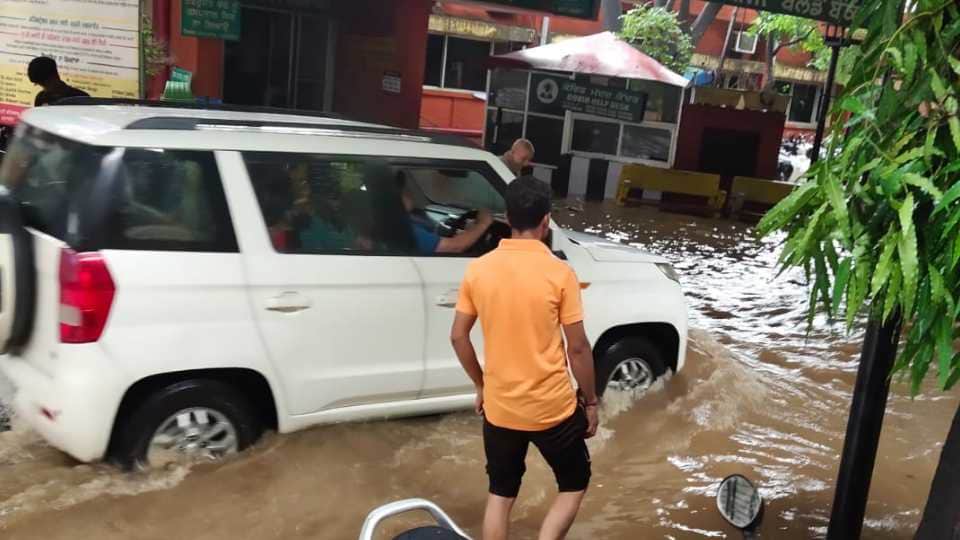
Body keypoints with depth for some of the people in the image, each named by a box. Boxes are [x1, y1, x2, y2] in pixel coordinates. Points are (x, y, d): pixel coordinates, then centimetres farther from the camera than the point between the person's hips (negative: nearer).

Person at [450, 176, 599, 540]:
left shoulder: (478, 270, -5)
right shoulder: (559, 274, -15)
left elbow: (458, 337, 1)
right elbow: (578, 348, -11)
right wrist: (590, 402, 2)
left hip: (499, 407, 4)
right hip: (552, 407, -3)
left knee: (501, 493, 20)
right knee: (574, 483, 21)